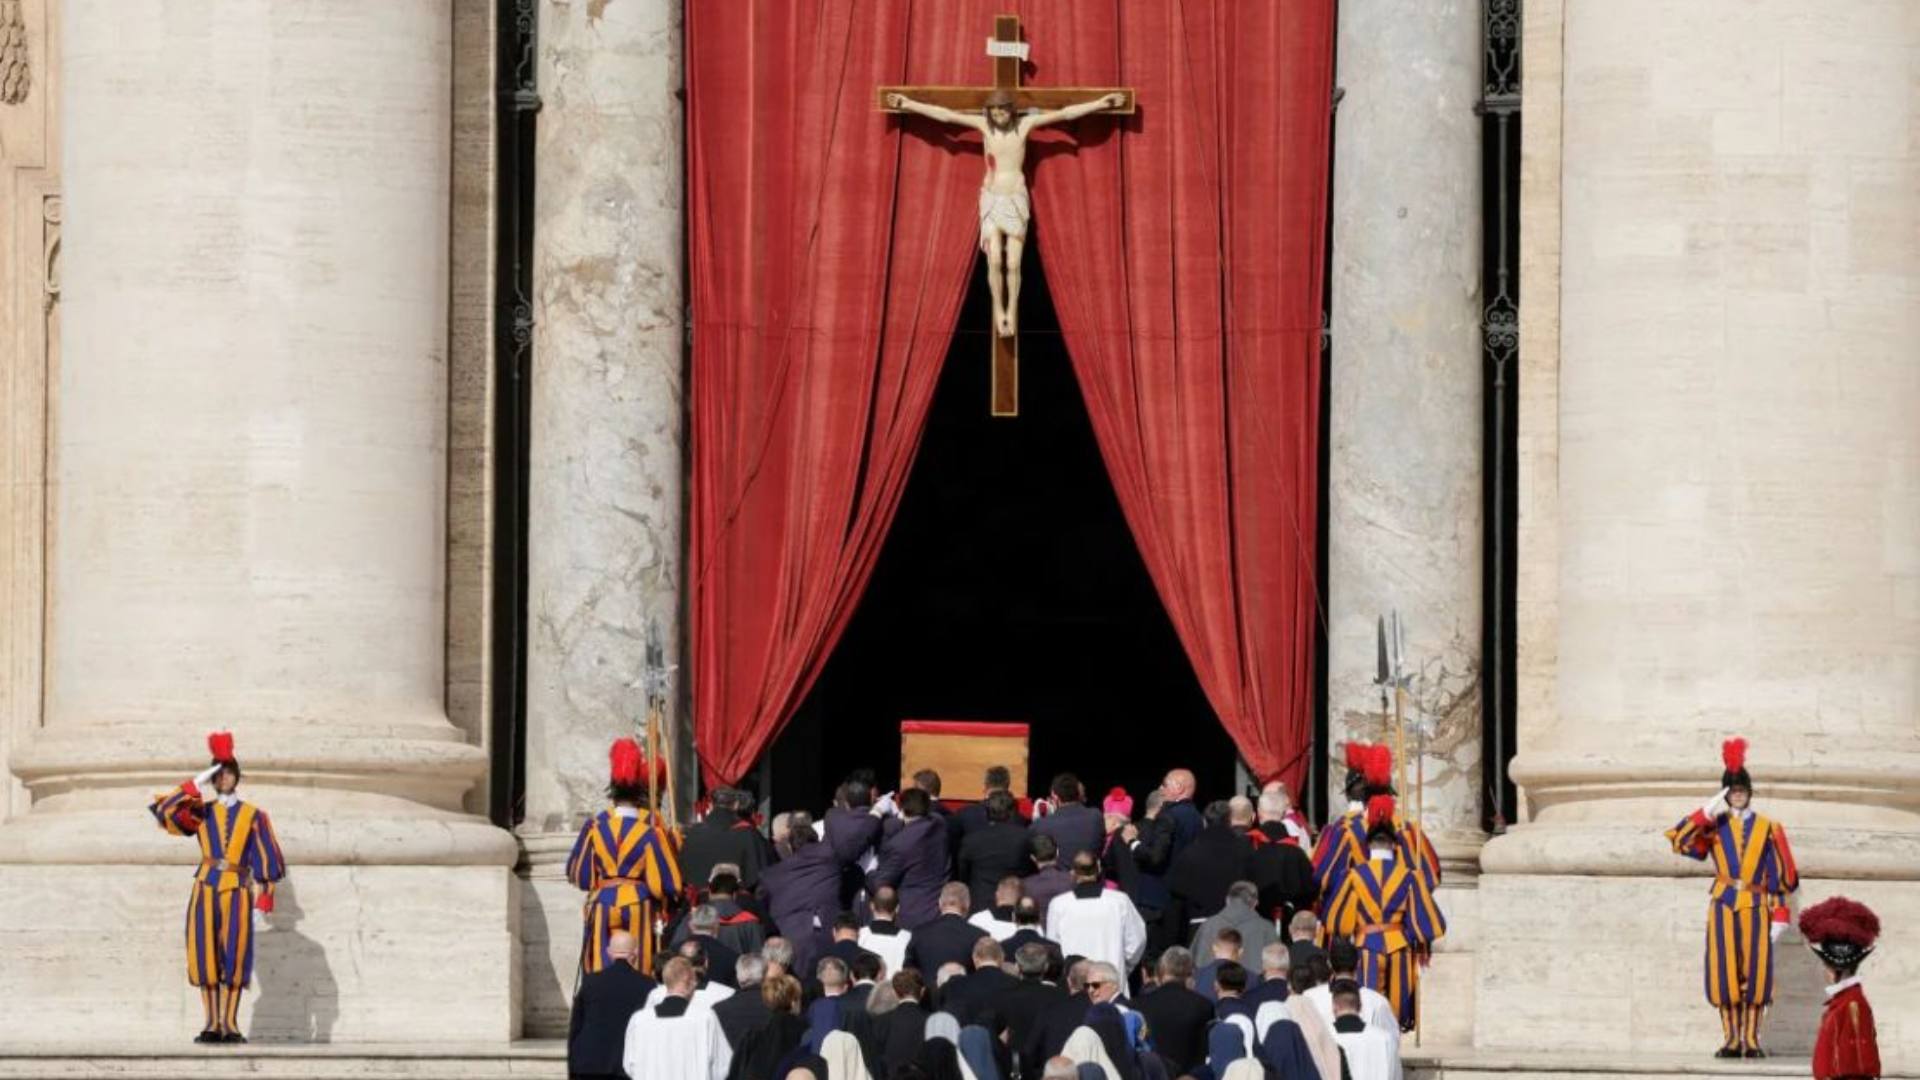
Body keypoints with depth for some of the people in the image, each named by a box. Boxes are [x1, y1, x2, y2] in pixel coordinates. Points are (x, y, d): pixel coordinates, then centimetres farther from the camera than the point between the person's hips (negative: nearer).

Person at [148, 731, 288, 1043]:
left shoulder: (254, 816, 8)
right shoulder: (201, 812, 11)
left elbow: (266, 860, 5)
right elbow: (164, 812, -4)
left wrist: (263, 900, -2)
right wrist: (194, 787, -10)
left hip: (238, 892, -1)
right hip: (205, 889, 1)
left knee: (235, 956, -7)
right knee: (205, 954, -4)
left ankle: (230, 1025, -3)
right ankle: (212, 1025, 0)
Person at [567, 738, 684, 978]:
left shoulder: (595, 826, -1)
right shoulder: (651, 829, -7)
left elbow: (577, 874, 6)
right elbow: (666, 880, -5)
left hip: (602, 906, 1)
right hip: (639, 908, -1)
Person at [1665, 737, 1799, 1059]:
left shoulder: (1767, 828, 7)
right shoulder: (1714, 826, 8)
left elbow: (1779, 875, 6)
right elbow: (1679, 841, -8)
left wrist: (1779, 915, -1)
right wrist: (1708, 812, -15)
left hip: (1756, 907, 0)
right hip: (1723, 906, 0)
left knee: (1755, 973, -5)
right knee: (1725, 973, -3)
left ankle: (1751, 1040, -1)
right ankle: (1731, 1040, 2)